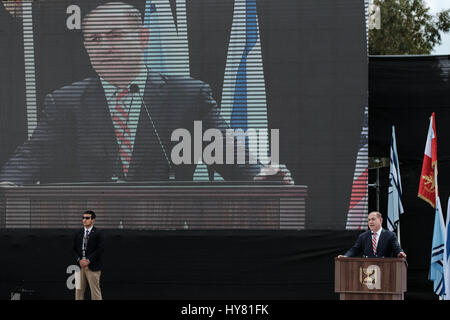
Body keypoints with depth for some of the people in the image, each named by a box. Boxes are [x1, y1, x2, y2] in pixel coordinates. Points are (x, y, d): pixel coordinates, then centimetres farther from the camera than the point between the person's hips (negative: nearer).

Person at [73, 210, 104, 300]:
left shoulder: (98, 233, -2)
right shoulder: (78, 233, 14)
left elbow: (101, 249, -9)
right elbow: (74, 249, 14)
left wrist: (88, 260, -14)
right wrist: (79, 260, -4)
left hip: (92, 267, -5)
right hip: (80, 266, 5)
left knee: (95, 291, -5)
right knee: (78, 290, 4)